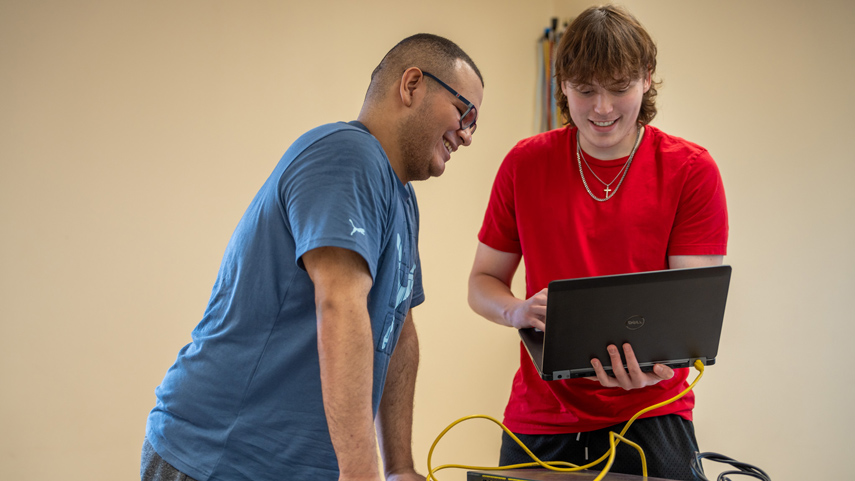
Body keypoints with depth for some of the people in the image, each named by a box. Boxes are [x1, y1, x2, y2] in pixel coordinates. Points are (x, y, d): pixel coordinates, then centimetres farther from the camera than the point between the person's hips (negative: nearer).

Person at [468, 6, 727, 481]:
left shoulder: (691, 170, -3)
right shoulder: (525, 164, 4)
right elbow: (483, 281, 10)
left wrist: (658, 359, -29)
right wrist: (518, 311, -14)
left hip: (649, 412, -2)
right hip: (540, 419, 2)